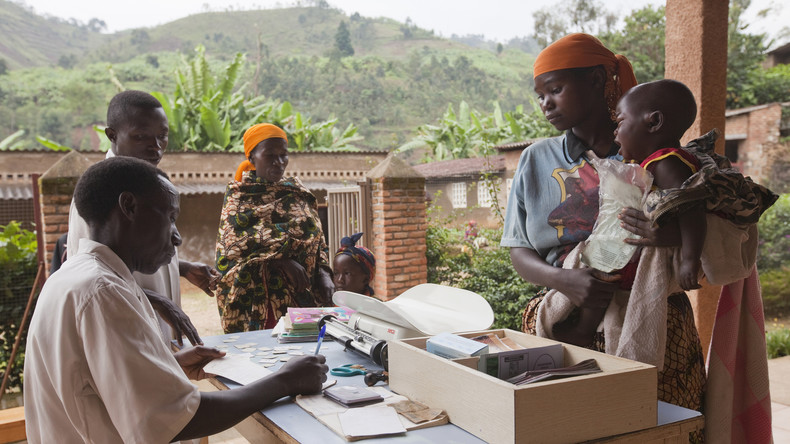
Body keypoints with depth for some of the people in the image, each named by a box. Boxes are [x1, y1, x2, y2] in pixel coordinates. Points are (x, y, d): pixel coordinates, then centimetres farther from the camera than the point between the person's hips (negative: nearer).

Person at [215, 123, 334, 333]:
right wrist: (283, 261, -19)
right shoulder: (238, 194, 3)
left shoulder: (298, 192, 15)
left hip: (303, 295, 4)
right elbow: (235, 244, -10)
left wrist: (324, 274, -2)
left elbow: (318, 239, 15)